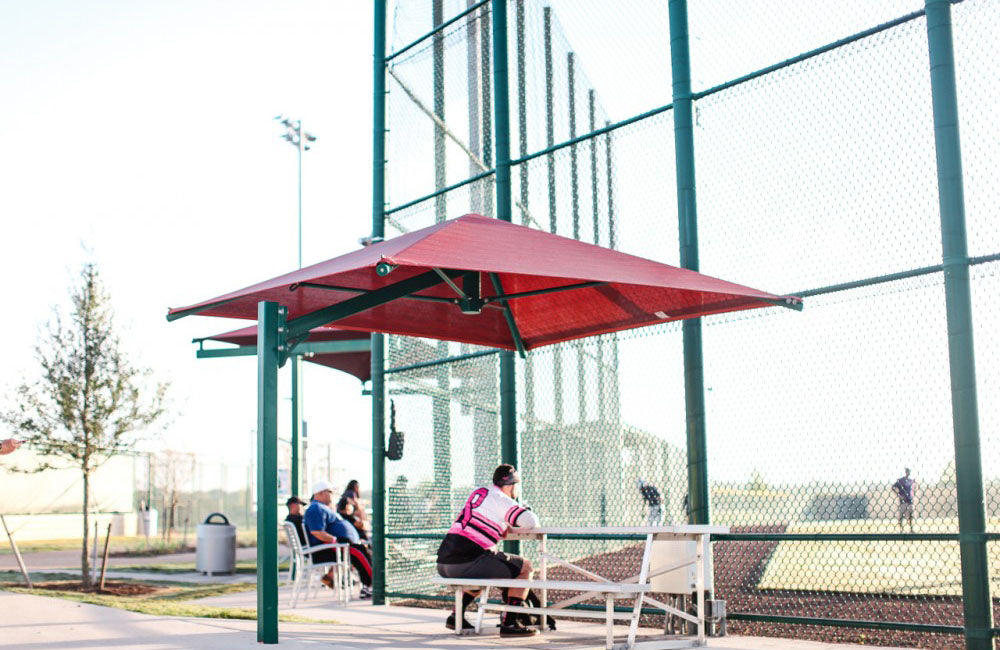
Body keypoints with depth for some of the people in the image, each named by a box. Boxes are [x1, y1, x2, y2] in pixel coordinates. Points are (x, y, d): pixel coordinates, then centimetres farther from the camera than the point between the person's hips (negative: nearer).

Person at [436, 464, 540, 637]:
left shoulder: (478, 492, 21)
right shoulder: (501, 500, -3)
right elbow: (530, 521, -14)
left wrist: (504, 527, 21)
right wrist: (528, 511, 10)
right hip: (466, 562, -8)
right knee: (525, 568, 3)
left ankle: (456, 616, 28)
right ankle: (509, 622, -1)